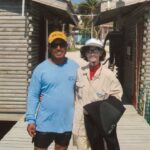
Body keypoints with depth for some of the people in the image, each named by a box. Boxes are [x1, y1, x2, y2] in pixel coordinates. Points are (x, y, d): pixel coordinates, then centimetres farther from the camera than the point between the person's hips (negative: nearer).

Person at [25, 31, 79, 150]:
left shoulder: (74, 67, -1)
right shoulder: (41, 68, -8)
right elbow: (33, 96, -7)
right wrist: (31, 119, -13)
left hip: (67, 123, 2)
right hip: (45, 123, -2)